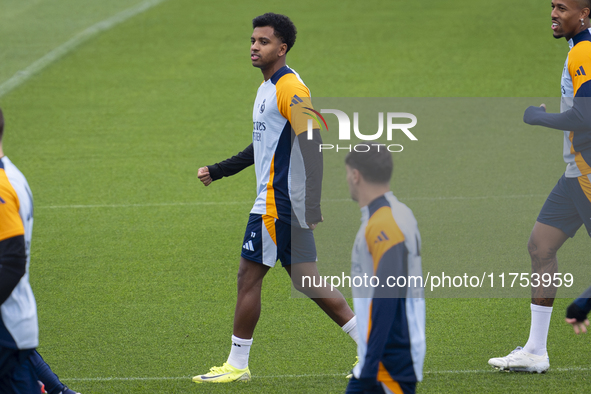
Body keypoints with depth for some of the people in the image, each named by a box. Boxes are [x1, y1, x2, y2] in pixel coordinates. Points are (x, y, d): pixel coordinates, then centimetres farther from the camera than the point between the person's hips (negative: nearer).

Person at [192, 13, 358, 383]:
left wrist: (313, 205, -26)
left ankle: (237, 364, 7)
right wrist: (218, 171, 28)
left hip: (277, 203, -10)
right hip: (285, 203, 10)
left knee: (249, 277, -2)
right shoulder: (267, 88, 17)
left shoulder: (290, 89, -14)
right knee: (306, 280, 10)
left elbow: (312, 148, -21)